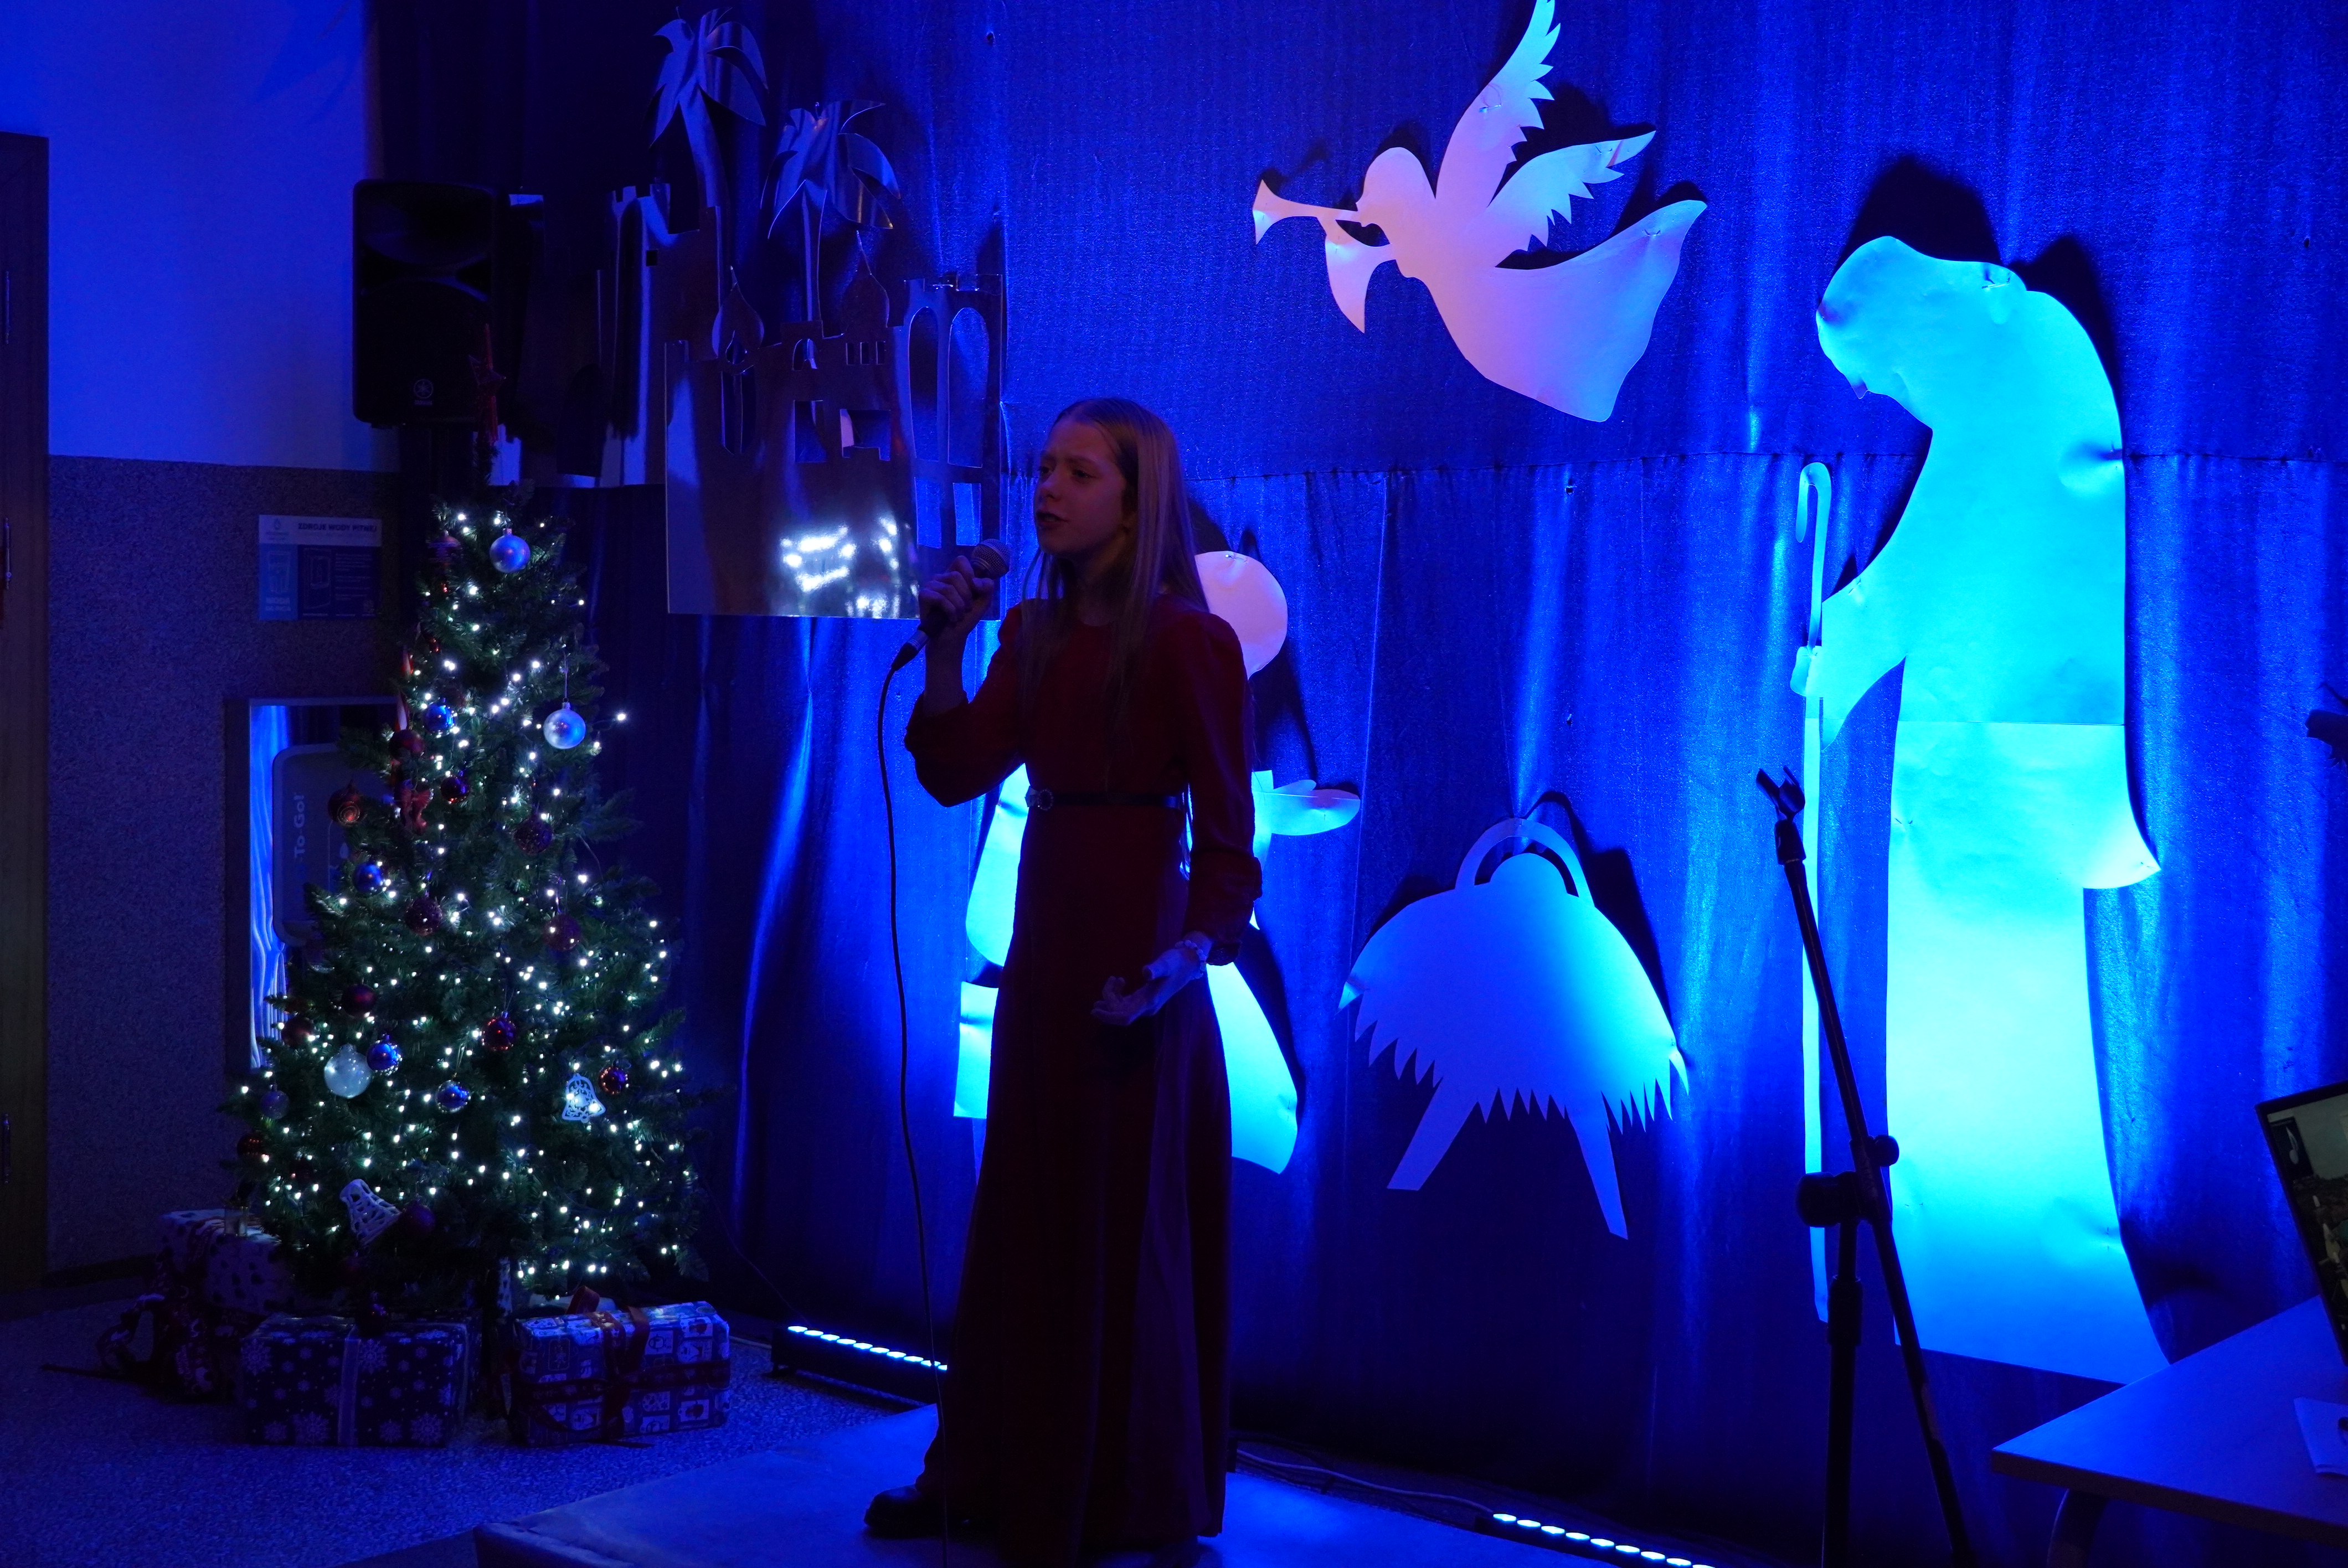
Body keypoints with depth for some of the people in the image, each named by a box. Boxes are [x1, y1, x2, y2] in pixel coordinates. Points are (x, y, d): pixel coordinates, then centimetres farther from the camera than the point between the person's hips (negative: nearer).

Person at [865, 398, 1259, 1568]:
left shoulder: (1187, 642, -12)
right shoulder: (1034, 634, 9)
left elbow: (1227, 838, -13)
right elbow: (956, 771, 3)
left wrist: (1193, 952, -26)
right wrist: (946, 644, -6)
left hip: (1133, 966, -7)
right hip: (1043, 947, 7)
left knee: (1132, 1237, 3)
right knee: (1022, 1225, 15)